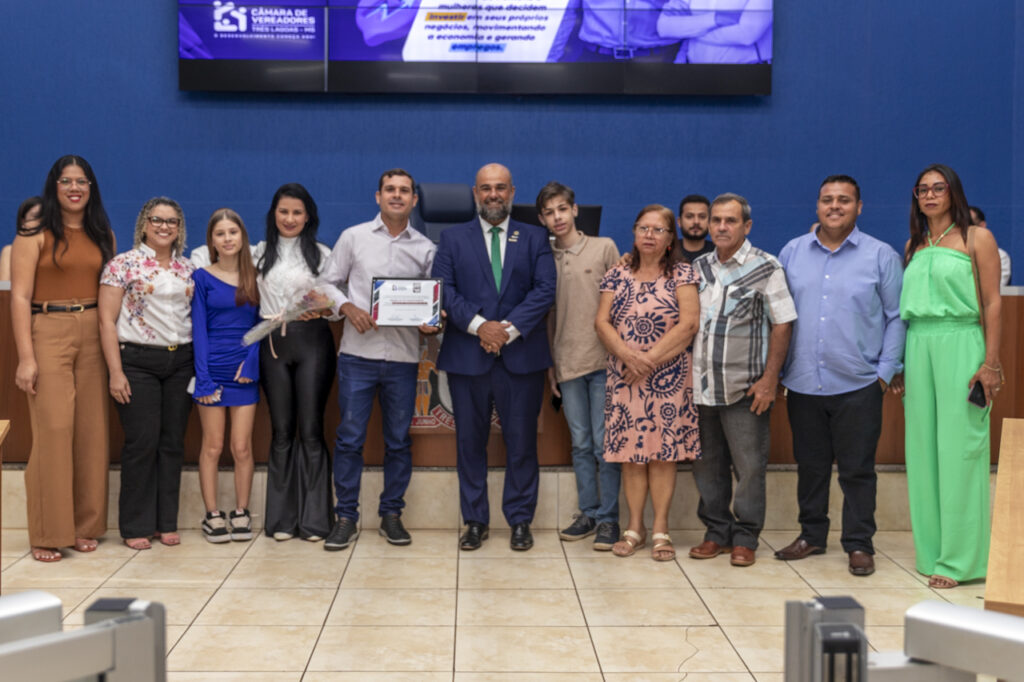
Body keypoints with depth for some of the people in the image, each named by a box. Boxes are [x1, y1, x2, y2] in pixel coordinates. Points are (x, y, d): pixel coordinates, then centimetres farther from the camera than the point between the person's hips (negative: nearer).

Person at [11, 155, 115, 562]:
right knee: (53, 431, -7)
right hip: (48, 334, -4)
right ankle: (47, 534, 2)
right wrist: (25, 357, -13)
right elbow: (20, 298, -6)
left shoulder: (103, 236, 14)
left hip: (94, 337, 4)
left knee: (92, 432, 4)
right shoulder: (35, 235, 0)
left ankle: (84, 526, 15)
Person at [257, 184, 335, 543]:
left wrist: (320, 308, -16)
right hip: (272, 344, 2)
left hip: (311, 341, -2)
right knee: (281, 431, 6)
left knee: (311, 430, -3)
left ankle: (314, 518, 4)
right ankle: (281, 518, 13)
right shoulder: (260, 254, 12)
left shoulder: (321, 254, 5)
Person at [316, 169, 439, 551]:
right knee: (349, 438, 0)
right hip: (358, 353, -1)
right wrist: (347, 307, -10)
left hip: (403, 357, 2)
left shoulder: (425, 249, 9)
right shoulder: (353, 237, 6)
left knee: (399, 441, 7)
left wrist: (431, 325, -8)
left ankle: (391, 515, 19)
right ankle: (346, 518, 9)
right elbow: (328, 282, 9)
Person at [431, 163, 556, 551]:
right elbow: (443, 289, -1)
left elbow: (545, 289, -2)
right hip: (467, 356, 1)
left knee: (521, 443, 4)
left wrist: (510, 328, -14)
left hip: (521, 355, 0)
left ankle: (520, 520, 15)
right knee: (470, 442, 6)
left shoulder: (535, 238, 10)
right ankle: (475, 521, 16)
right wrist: (479, 325, -15)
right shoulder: (453, 239, 10)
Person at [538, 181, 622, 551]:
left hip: (603, 360, -3)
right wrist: (549, 365, 10)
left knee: (605, 444, -2)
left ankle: (608, 518, 6)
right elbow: (546, 315, 13)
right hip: (567, 364, 3)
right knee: (581, 444, 9)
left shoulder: (604, 248, 2)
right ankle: (588, 513, 18)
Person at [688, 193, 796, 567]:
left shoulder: (765, 267, -3)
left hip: (744, 388, -4)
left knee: (749, 466, 0)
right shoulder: (698, 267, 11)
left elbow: (782, 324, -6)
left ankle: (745, 539, 12)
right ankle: (717, 532, 22)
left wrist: (769, 380, -11)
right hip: (701, 386, 5)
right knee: (707, 465, 10)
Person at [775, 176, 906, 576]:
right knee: (810, 465, 13)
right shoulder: (792, 253, 7)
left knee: (857, 469, 4)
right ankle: (812, 535, 26)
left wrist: (886, 371, -5)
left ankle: (859, 545, 15)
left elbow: (896, 317, 1)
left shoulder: (881, 256, 0)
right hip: (802, 383, 3)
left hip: (858, 385, -3)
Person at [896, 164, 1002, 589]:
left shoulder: (977, 238, 1)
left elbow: (992, 303, -4)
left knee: (958, 448, -4)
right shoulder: (913, 246, 16)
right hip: (918, 347, 5)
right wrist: (900, 361, 11)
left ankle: (958, 558, 1)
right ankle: (931, 549, 15)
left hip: (960, 346, -5)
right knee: (922, 447, 5)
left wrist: (991, 362, -11)